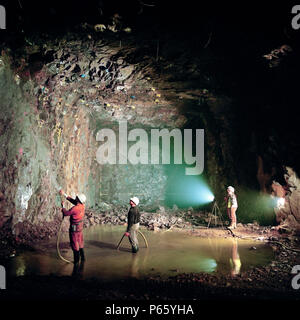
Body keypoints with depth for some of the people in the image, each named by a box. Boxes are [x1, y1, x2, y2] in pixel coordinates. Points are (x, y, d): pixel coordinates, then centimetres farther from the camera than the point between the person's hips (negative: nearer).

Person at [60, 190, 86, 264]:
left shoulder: (75, 209, -28)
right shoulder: (82, 206, -5)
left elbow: (65, 213, -16)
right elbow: (73, 201, 7)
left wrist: (63, 206, 0)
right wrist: (64, 194, 9)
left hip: (74, 229, -7)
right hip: (80, 228, 7)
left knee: (75, 245, 6)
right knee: (80, 243, 20)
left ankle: (76, 261, 15)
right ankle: (82, 257, 30)